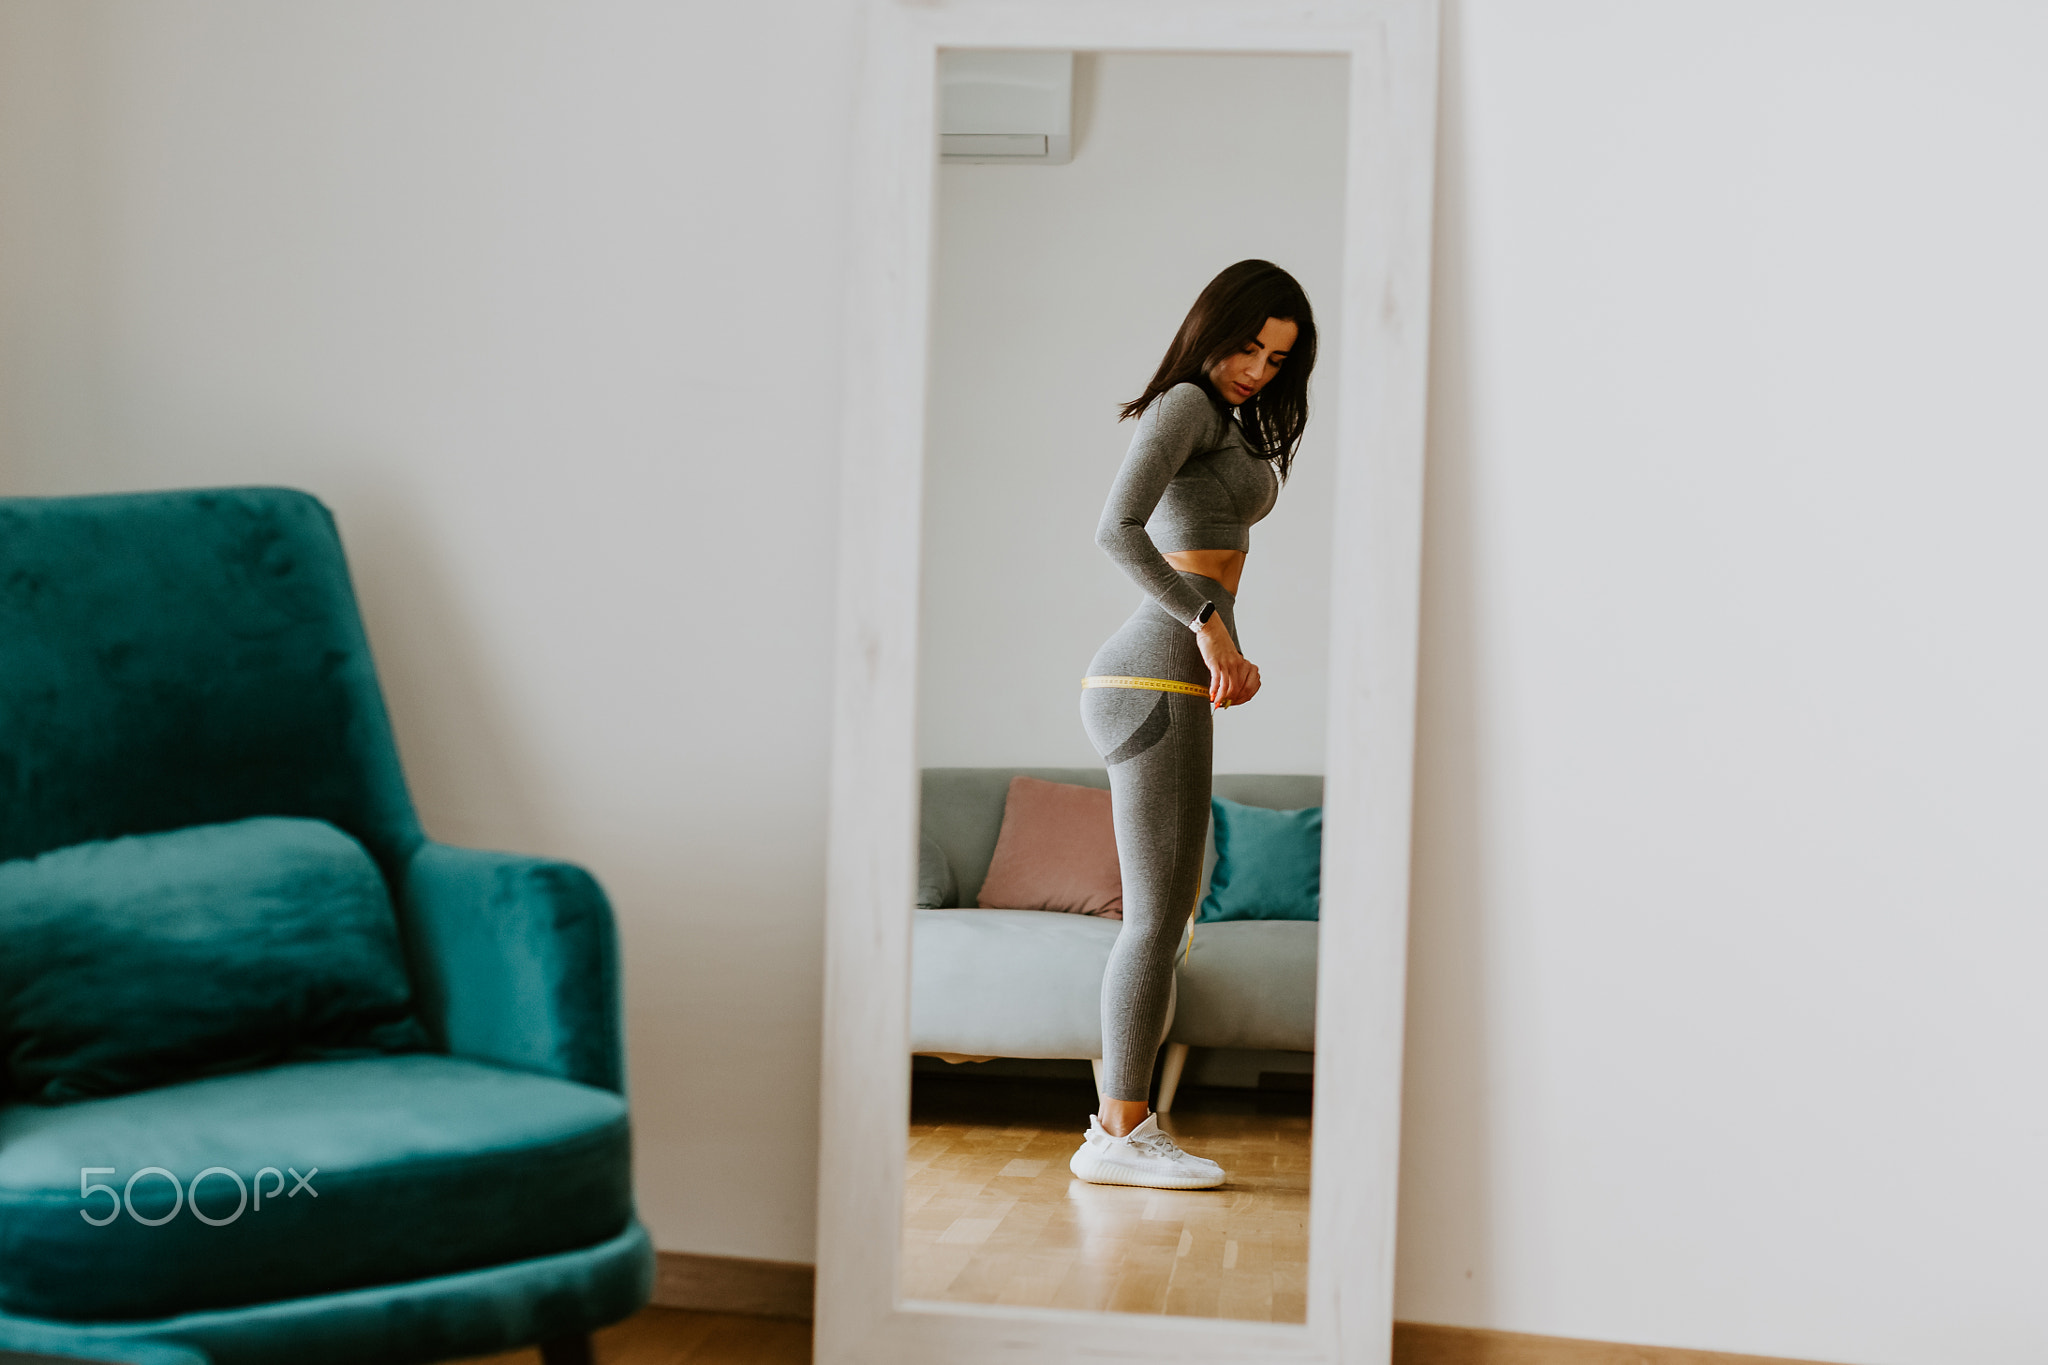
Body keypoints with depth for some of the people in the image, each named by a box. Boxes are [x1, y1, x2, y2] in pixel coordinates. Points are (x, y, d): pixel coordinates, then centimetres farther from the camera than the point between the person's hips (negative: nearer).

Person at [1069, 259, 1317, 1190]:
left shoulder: (1231, 423, 23)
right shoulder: (1186, 404, -6)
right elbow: (1117, 531, -21)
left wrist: (1229, 655, 11)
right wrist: (1207, 622, -20)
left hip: (1168, 678, 10)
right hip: (1155, 681, -10)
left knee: (1165, 915, 10)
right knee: (1156, 918, -8)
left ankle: (1119, 1120, 14)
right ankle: (1121, 1135, -3)